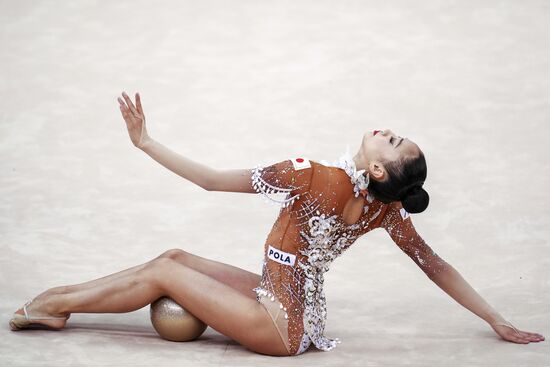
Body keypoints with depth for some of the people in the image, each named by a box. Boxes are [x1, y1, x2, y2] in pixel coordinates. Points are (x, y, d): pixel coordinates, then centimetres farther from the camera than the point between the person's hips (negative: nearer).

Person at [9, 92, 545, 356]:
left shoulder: (313, 176, -26)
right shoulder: (387, 210, -7)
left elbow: (212, 180, -21)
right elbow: (438, 268, 0)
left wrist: (145, 142, -14)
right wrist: (498, 321, 11)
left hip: (281, 327, -7)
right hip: (293, 311, 7)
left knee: (163, 272, 3)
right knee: (177, 258, 12)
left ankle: (52, 306, 19)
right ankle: (58, 295, 21)